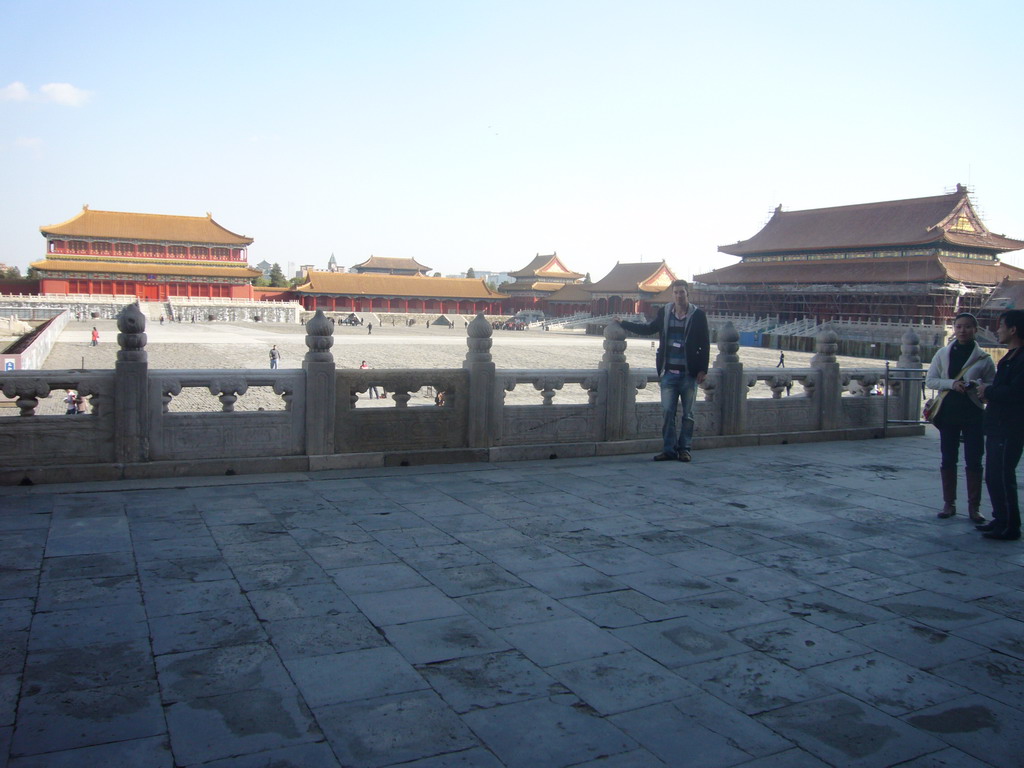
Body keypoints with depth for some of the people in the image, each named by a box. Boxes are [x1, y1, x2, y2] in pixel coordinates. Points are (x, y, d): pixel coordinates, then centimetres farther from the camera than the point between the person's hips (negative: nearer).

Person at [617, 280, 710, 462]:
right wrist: (623, 323, 20)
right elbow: (648, 329, 22)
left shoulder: (698, 314, -1)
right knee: (668, 412, 2)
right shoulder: (664, 312, 7)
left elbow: (705, 344, -1)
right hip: (669, 372, 2)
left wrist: (703, 370, -5)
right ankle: (668, 449, 9)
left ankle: (684, 449, 15)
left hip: (689, 373, -2)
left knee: (688, 414, 5)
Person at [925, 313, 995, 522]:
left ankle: (974, 506, 9)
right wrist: (951, 383, -14)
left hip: (973, 413, -1)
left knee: (973, 461, 1)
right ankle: (949, 503, 16)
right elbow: (930, 380, 3)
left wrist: (976, 386, -18)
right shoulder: (943, 354, 6)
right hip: (948, 412, 2)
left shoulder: (984, 358, 1)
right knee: (948, 460, 6)